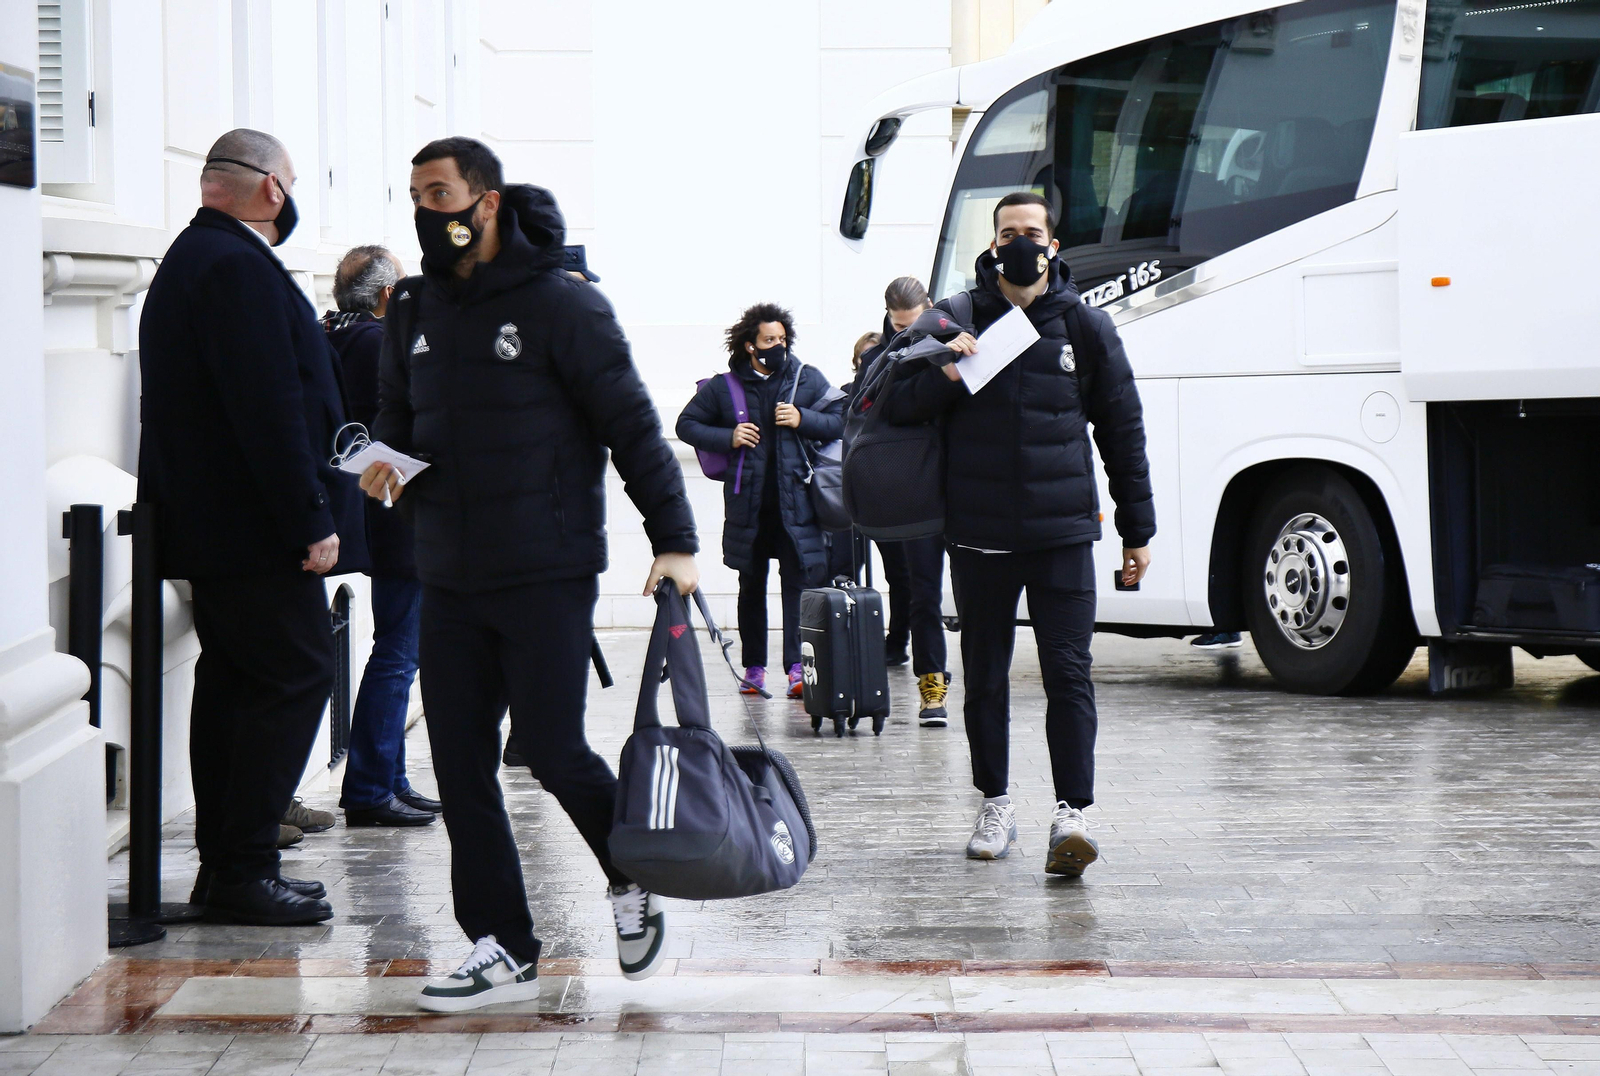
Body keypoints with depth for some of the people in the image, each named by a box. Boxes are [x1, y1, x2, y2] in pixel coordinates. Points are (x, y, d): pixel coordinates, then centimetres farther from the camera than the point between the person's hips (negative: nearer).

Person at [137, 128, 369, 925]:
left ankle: (225, 865, 16)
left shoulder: (191, 258, 18)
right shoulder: (240, 267, -16)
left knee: (233, 680, 12)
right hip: (255, 529, -11)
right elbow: (269, 409, -22)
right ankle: (243, 872, -7)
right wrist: (311, 521, -20)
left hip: (205, 523, 11)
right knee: (295, 677, -8)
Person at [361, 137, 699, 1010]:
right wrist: (386, 463, 0)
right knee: (460, 766, 2)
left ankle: (633, 879, 22)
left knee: (552, 751, -6)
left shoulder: (561, 305, -7)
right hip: (448, 582, 6)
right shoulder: (415, 311, 11)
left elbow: (632, 425, -6)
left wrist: (674, 541, -10)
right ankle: (503, 948, 10)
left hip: (547, 577, -6)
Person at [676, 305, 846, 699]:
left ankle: (797, 666, -12)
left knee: (799, 579, -10)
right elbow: (687, 425, 10)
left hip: (795, 500, -1)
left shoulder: (806, 378, 4)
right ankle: (754, 666, 17)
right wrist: (728, 438, -6)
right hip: (747, 501, 1)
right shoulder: (723, 386, 3)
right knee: (751, 585, 9)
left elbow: (838, 422, 6)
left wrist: (803, 420, -11)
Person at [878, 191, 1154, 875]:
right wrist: (942, 376, -15)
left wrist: (1138, 532, 11)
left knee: (1068, 673, -9)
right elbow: (892, 408, 6)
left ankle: (1071, 813, -13)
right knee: (985, 677, 9)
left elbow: (1122, 430, 12)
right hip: (979, 534, 1)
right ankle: (995, 806, 21)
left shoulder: (1085, 327, 6)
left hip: (1063, 533, -1)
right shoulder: (956, 322, 5)